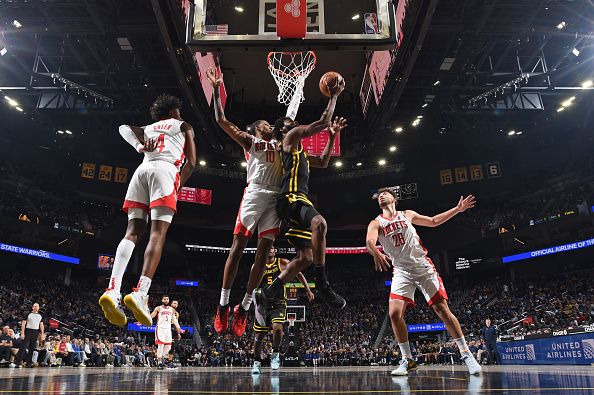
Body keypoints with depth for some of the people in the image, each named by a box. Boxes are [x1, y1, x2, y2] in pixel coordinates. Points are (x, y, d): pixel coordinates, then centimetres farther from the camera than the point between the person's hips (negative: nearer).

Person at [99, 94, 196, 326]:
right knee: (158, 233, -14)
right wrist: (178, 187, 20)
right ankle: (140, 293, -30)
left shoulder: (147, 129, 34)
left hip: (142, 170, 5)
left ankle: (112, 290, -20)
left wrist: (139, 147, -1)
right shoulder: (183, 126, 23)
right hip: (165, 170, -5)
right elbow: (191, 163, 12)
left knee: (133, 232, -3)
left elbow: (124, 128, 13)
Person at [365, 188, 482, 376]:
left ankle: (466, 354, 7)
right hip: (401, 272, 0)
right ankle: (407, 360, 2)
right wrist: (376, 253, -44)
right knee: (394, 314, -14)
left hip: (423, 267, 0)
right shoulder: (376, 223, 2)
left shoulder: (407, 215, 9)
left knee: (442, 309, -4)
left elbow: (433, 221, 23)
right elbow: (370, 242, -20)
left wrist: (458, 209, 17)